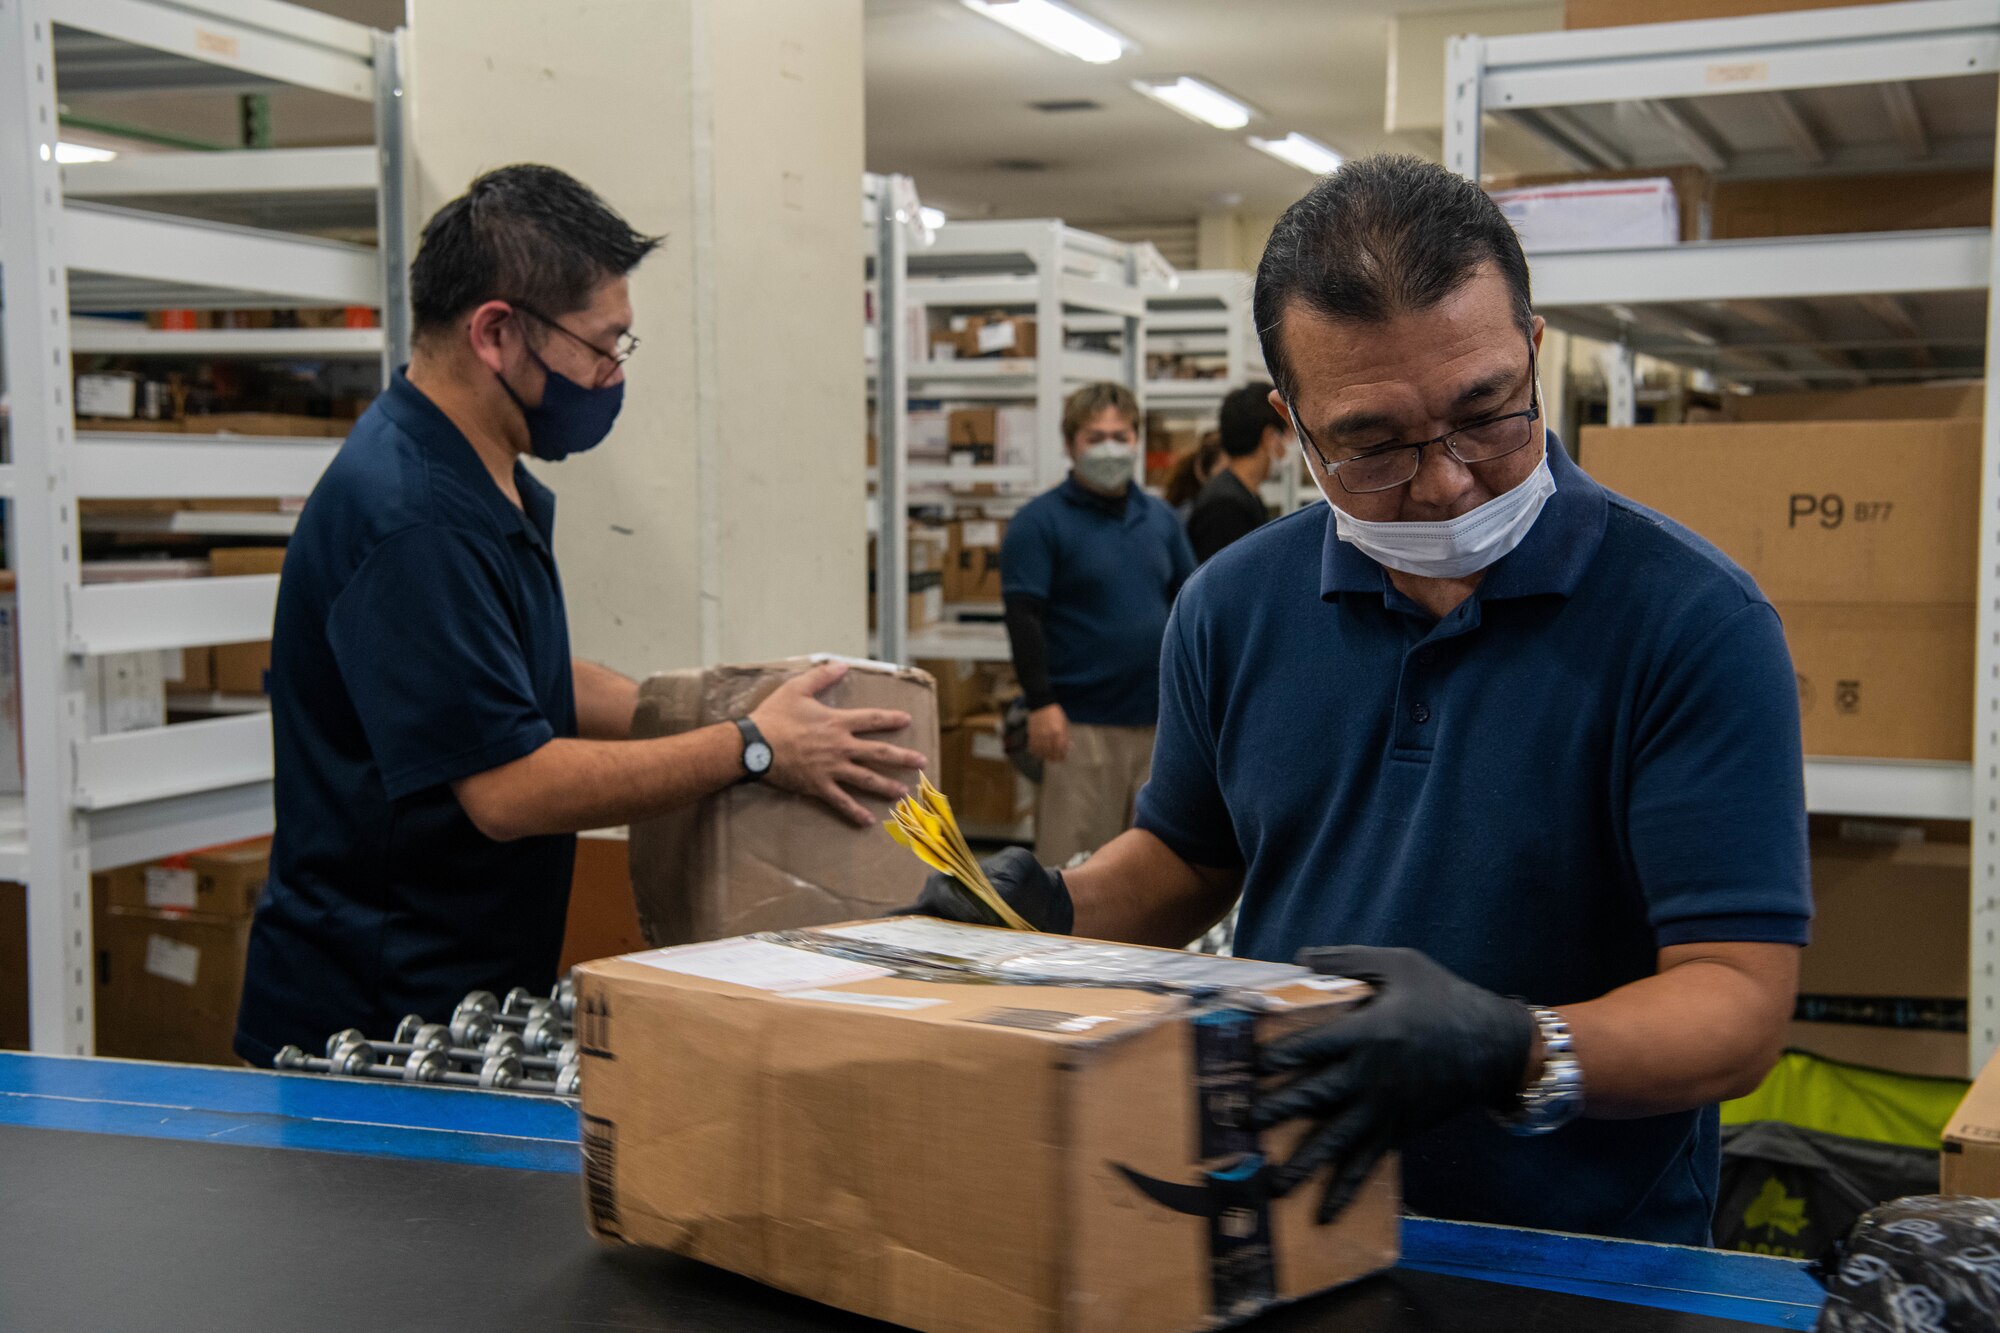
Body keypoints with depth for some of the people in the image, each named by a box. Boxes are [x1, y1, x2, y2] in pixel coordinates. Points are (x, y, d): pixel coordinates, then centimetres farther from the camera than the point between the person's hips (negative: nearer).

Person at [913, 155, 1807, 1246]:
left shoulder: (1694, 622, -11)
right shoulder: (1235, 606, 4)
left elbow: (1739, 1004, -15)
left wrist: (1517, 1055, -32)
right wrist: (1063, 911, 0)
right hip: (1279, 1233, 3)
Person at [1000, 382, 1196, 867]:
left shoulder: (1160, 518, 14)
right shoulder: (1040, 522, -4)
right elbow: (1023, 616, -9)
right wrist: (1040, 703, -16)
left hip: (1158, 717, 6)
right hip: (1082, 721, -5)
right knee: (1072, 862, -4)